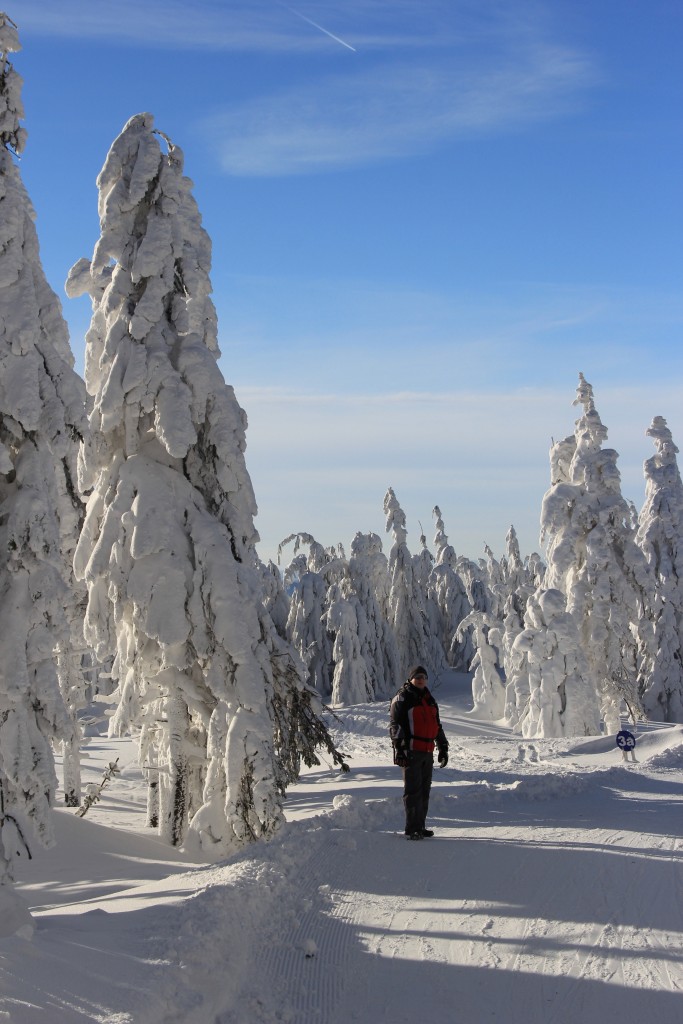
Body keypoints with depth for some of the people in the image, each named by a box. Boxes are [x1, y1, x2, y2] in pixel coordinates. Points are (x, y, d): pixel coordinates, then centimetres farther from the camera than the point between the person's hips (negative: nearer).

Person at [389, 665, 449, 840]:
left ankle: (420, 826, 18)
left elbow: (437, 726, 28)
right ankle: (412, 829, -7)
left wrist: (443, 747, 24)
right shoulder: (402, 699, -2)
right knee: (413, 790, -9)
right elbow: (395, 725, -8)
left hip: (427, 752, 7)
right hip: (410, 752, -7)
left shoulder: (430, 700, 21)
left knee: (424, 790, 10)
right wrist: (399, 747, -17)